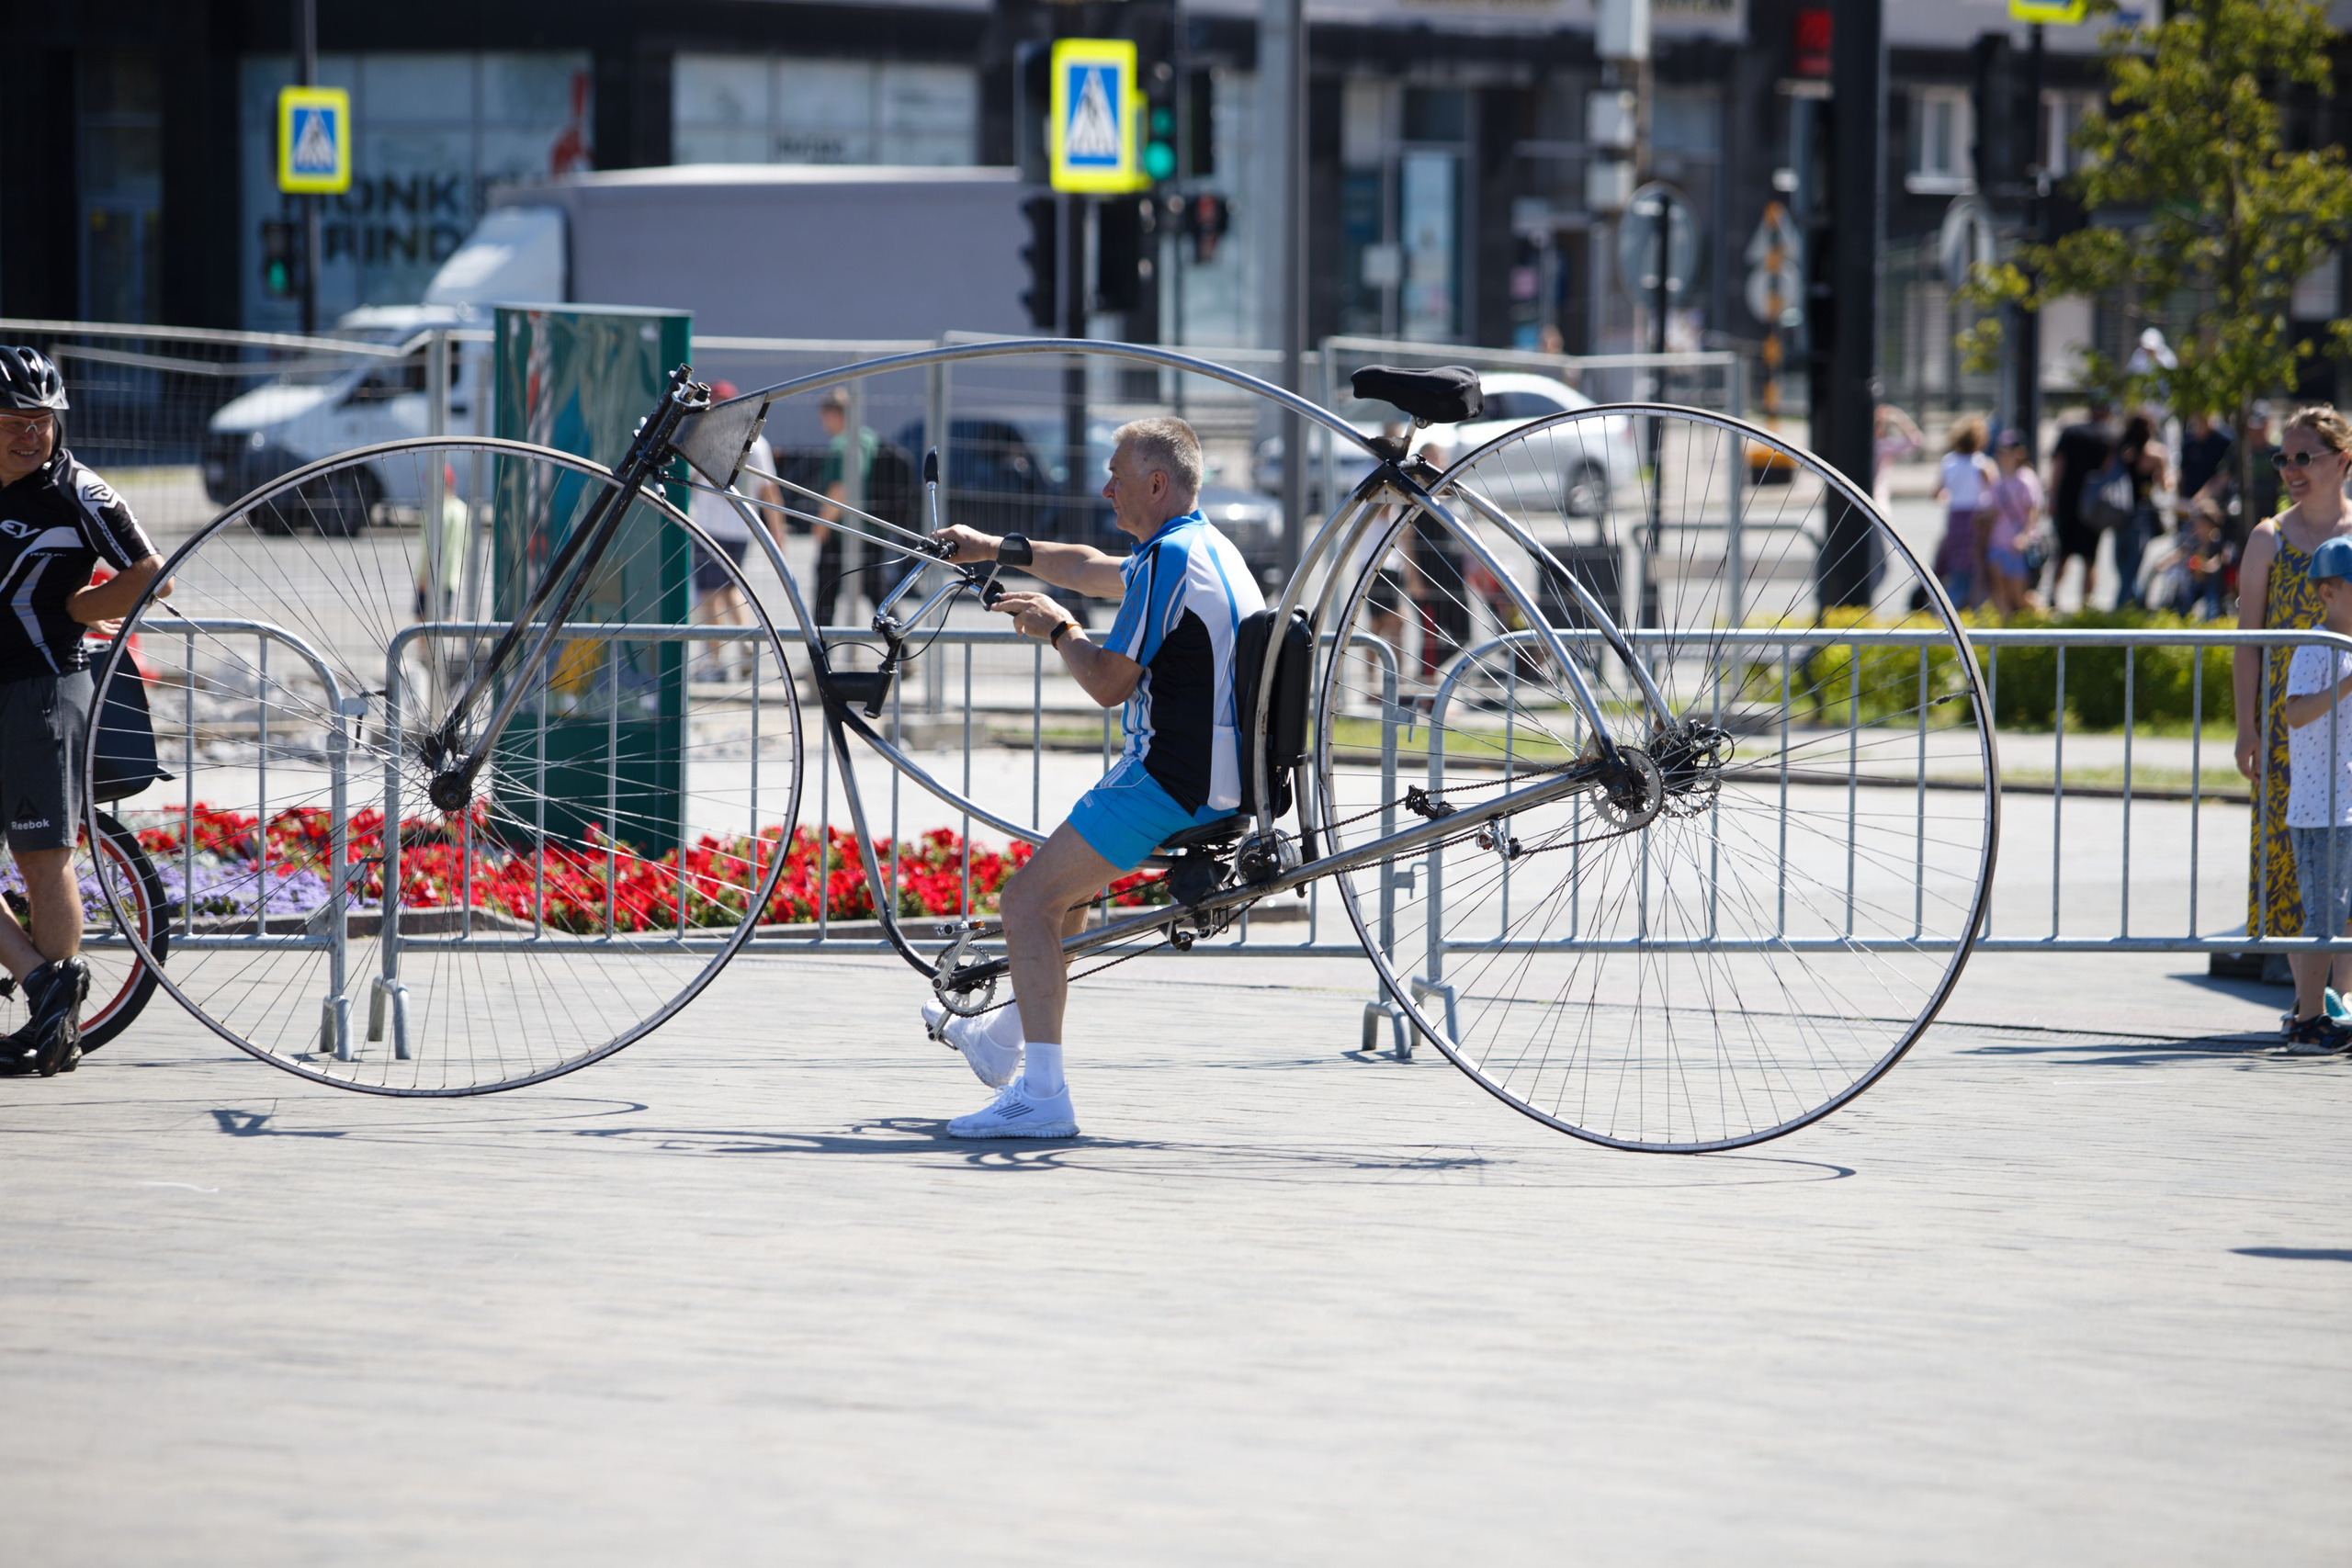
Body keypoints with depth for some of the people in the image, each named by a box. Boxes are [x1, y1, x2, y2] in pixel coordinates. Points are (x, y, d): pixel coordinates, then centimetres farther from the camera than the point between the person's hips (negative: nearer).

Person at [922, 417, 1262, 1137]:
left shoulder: (1168, 558, -17)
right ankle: (1005, 1039, 42)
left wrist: (1059, 629, 1)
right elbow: (1093, 569, 32)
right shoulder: (1209, 547, 15)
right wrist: (999, 548, 37)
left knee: (1029, 896, -9)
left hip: (1172, 781, -10)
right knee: (1065, 875, 29)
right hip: (1228, 779, 10)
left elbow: (1108, 683, -17)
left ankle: (1041, 1093, -16)